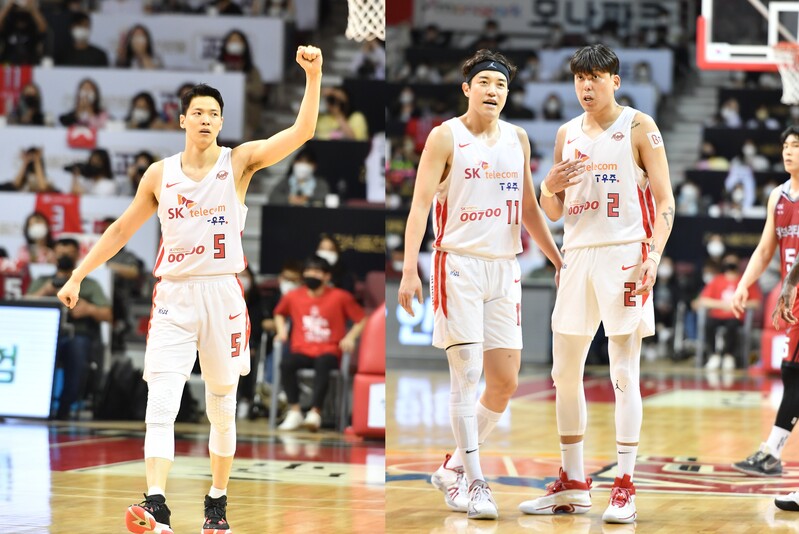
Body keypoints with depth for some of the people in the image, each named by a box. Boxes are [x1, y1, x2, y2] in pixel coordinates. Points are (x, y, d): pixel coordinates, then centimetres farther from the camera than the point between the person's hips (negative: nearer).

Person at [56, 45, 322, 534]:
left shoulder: (239, 162, 0)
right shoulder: (160, 174, 7)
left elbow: (302, 132, -12)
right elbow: (123, 228, 16)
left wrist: (313, 77, -24)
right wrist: (79, 275, 14)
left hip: (223, 294, -1)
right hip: (174, 295, 1)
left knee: (222, 408, 9)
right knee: (161, 403, -14)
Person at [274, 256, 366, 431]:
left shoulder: (340, 297, -1)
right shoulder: (292, 297, 7)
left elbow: (361, 320, 4)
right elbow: (279, 313, 28)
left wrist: (350, 337, -10)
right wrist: (281, 330, 10)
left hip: (328, 351, -3)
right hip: (302, 350, 3)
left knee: (322, 365, -39)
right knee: (286, 364, -31)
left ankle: (315, 412, -42)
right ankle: (294, 412, -27)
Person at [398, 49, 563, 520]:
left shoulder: (518, 140, 12)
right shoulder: (446, 137, -4)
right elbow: (420, 204, -9)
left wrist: (560, 263, 19)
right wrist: (410, 269, -19)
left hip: (504, 269, 6)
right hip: (458, 264, -5)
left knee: (505, 383, 3)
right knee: (467, 373, -12)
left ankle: (453, 469, 19)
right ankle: (474, 483, -8)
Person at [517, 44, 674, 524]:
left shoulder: (639, 127, -2)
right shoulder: (567, 134, 14)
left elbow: (665, 201, -6)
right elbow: (554, 212, 19)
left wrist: (654, 256, -19)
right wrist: (551, 188, -4)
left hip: (625, 257, -6)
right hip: (578, 255, 6)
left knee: (624, 376, -7)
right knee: (565, 374, 8)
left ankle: (625, 489, -4)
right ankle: (573, 485, 19)